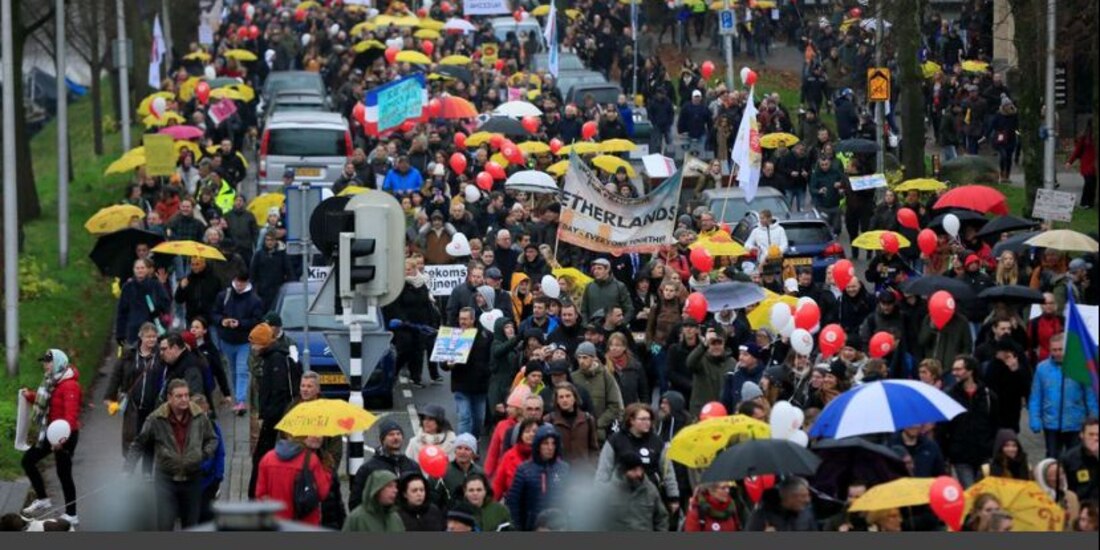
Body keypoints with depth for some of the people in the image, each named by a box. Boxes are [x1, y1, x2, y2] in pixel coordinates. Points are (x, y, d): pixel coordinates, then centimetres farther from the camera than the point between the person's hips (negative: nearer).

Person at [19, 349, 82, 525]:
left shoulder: (69, 386, -21)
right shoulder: (52, 382, 10)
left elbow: (71, 414, -33)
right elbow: (45, 403, 24)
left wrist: (63, 436, -47)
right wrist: (30, 396, 5)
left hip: (65, 435, -10)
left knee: (63, 474, -2)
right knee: (27, 461, 12)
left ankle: (71, 515, 8)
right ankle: (42, 499, 22)